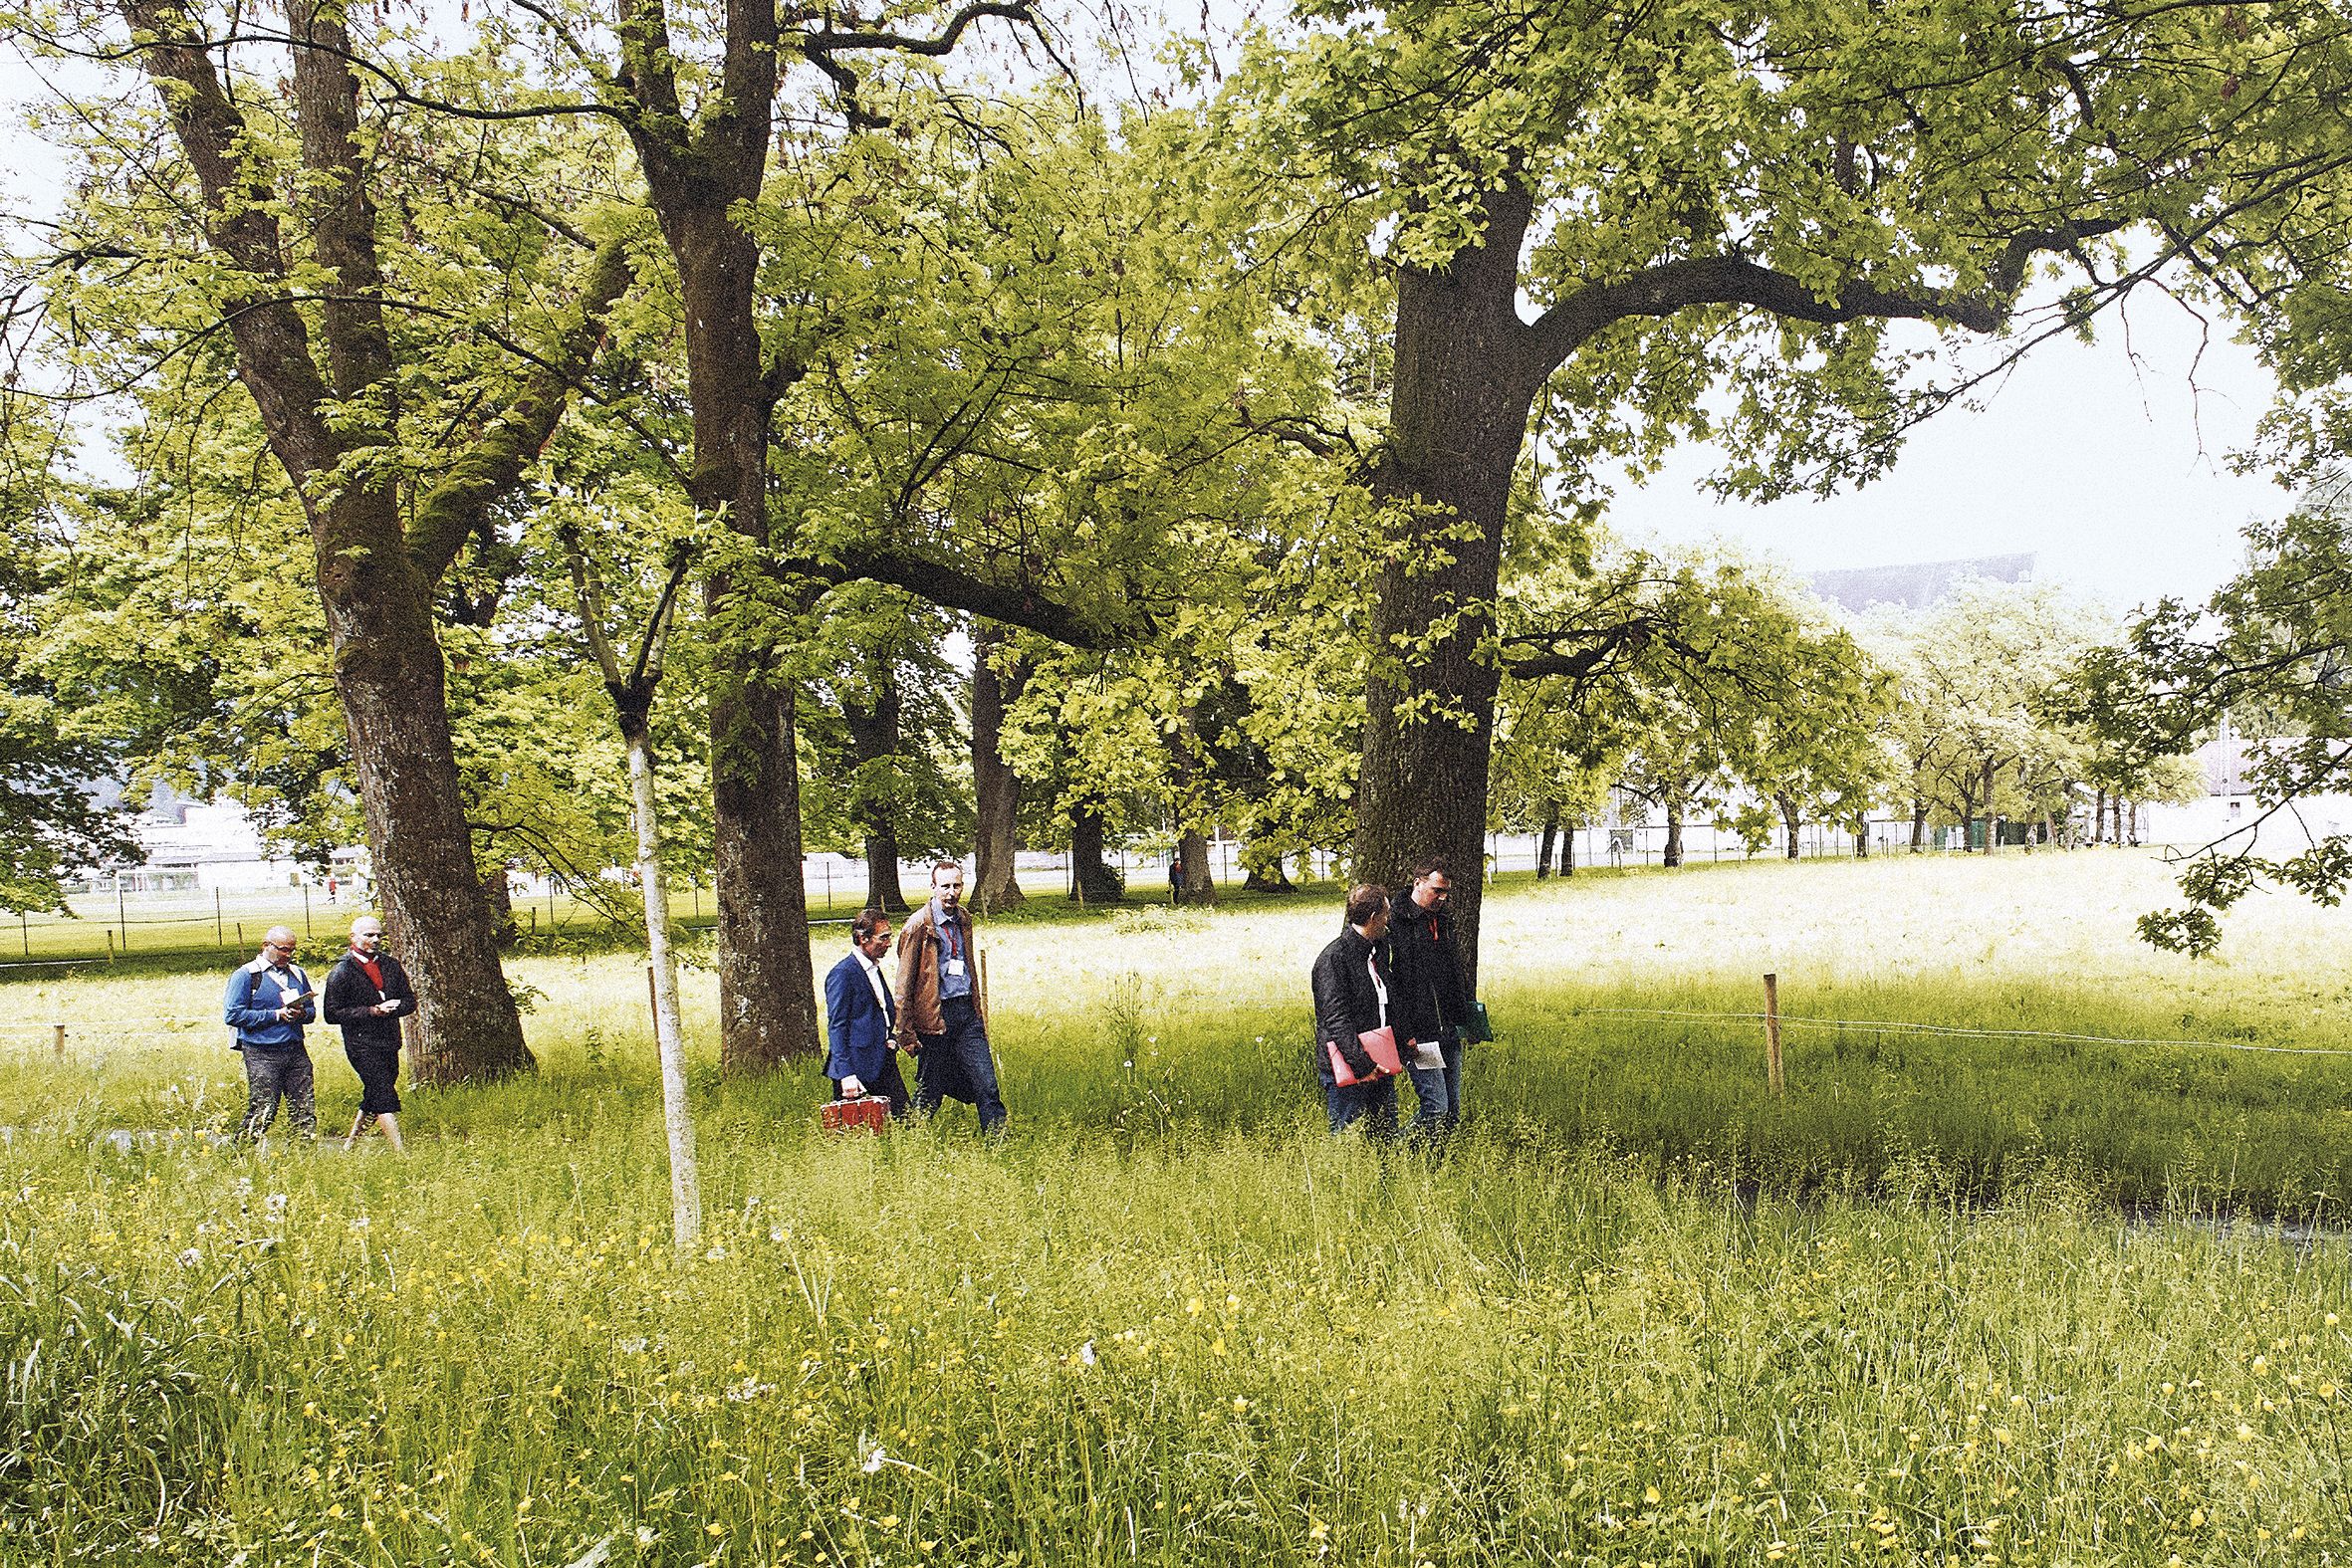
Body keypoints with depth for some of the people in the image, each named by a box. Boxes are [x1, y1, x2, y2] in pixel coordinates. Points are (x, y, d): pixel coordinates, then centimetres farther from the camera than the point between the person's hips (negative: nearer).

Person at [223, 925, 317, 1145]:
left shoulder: (297, 974, 15)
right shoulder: (245, 976, -3)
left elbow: (311, 1009, 22)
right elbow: (232, 1015, -11)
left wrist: (302, 1014, -4)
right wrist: (276, 1015, -14)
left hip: (296, 1051, 5)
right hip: (262, 1054, -5)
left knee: (305, 1109, 3)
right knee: (262, 1112, -6)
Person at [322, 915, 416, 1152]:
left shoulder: (391, 965, 13)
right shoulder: (341, 971, -4)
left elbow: (410, 1001, 14)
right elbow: (332, 1014, -8)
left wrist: (393, 1007, -9)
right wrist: (371, 1011, -16)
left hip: (390, 1043, 6)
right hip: (361, 1045, -6)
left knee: (373, 1099, 12)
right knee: (385, 1097, -13)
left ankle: (349, 1145, 28)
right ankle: (401, 1153, -16)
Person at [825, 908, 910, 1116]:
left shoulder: (874, 968, 16)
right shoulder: (843, 974, -13)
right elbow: (836, 1027, -16)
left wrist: (891, 1041, 6)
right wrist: (846, 1075, -20)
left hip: (884, 1063, 9)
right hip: (858, 1068, -8)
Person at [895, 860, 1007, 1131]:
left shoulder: (964, 918, 11)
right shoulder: (918, 926, -8)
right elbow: (904, 985, -7)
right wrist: (907, 1034, -9)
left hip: (967, 1011, 5)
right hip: (935, 1016, -5)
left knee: (987, 1088, -1)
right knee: (928, 1094, 4)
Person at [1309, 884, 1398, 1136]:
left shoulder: (1379, 950, 13)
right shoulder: (1334, 958, -16)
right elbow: (1337, 1021, -21)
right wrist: (1364, 1066, -24)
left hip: (1379, 1064, 8)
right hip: (1347, 1068, -8)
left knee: (1387, 1134, 11)